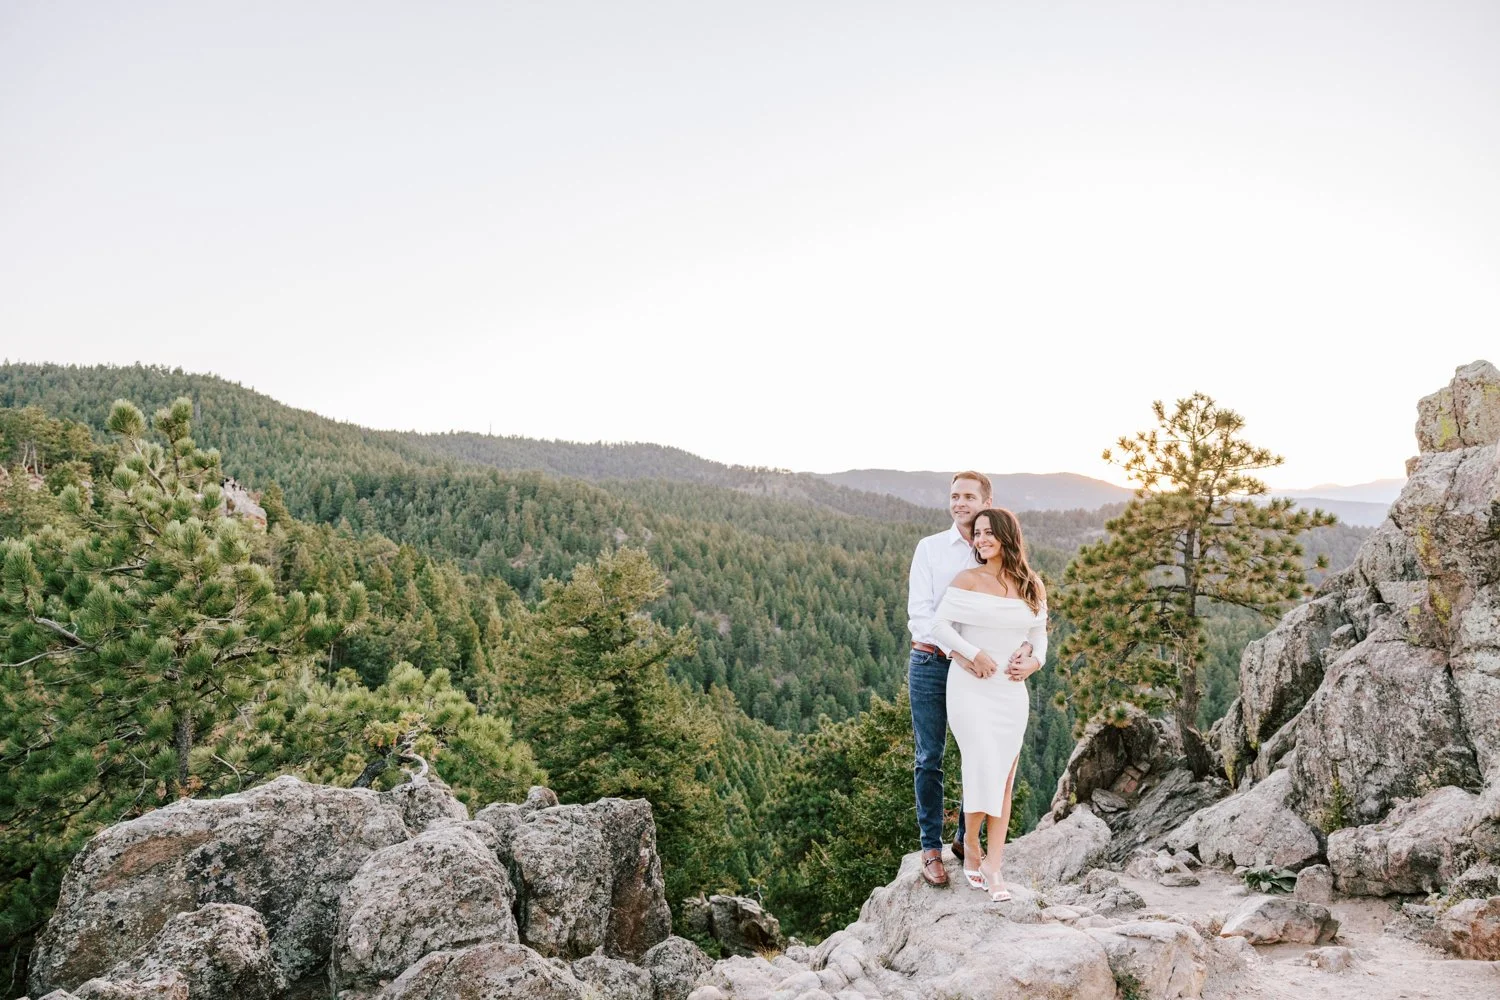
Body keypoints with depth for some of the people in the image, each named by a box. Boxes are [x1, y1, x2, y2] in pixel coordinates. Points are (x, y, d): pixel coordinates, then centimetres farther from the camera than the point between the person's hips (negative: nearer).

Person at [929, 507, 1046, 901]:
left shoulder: (1032, 586, 9)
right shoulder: (968, 580, -2)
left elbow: (1039, 633, 16)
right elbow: (941, 624, -5)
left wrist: (1034, 660, -4)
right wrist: (973, 654, -17)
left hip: (1012, 691, 4)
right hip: (971, 687, -4)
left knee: (1004, 779, 3)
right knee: (985, 769, -13)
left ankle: (993, 869, 8)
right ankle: (970, 847, 11)